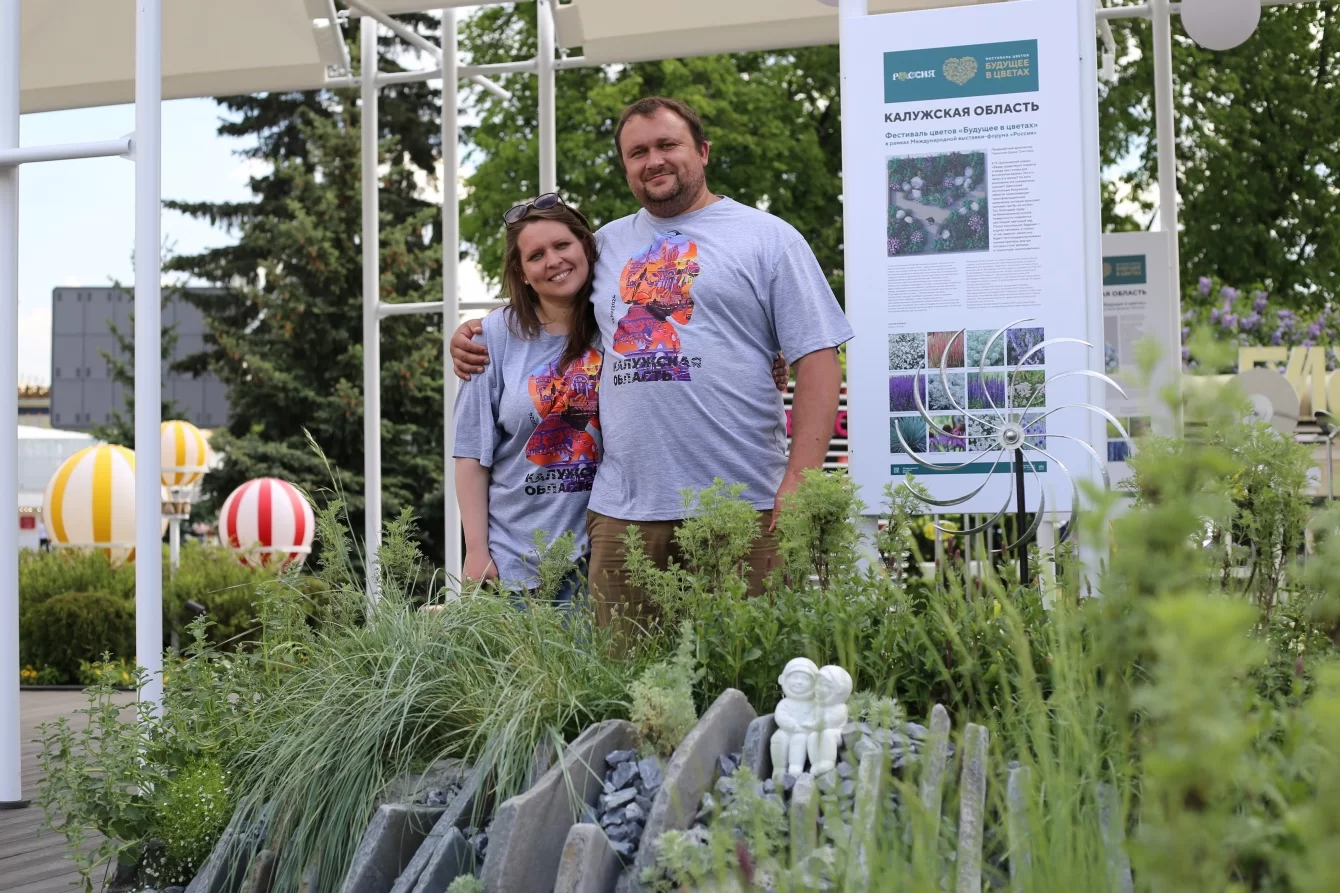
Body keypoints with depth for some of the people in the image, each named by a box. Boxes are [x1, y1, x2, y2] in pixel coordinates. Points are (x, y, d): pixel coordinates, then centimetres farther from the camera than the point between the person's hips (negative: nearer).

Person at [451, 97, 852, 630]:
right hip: (621, 507, 4)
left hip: (740, 506, -4)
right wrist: (474, 333, 16)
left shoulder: (768, 237, 6)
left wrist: (798, 485, -11)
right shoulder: (605, 244, 19)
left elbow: (818, 360, 0)